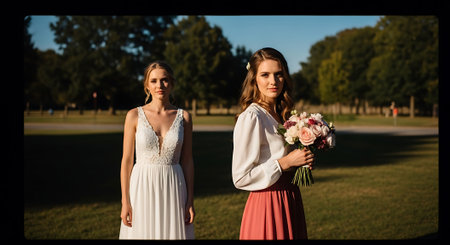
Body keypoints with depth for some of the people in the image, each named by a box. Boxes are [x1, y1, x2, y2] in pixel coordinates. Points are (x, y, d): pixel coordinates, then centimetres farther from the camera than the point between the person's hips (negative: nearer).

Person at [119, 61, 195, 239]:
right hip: (143, 188, -1)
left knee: (173, 232, 5)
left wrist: (190, 201, 0)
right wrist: (125, 202, -4)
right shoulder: (134, 116, -1)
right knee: (142, 232, 5)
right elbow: (127, 160, 0)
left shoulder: (183, 117, 3)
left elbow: (187, 161, 4)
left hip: (173, 189, 1)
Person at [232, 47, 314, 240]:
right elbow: (240, 177, -17)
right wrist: (285, 162, -19)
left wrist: (304, 159, 1)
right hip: (267, 205, -8)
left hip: (290, 201, 8)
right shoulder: (251, 117, -16)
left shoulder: (281, 114, 8)